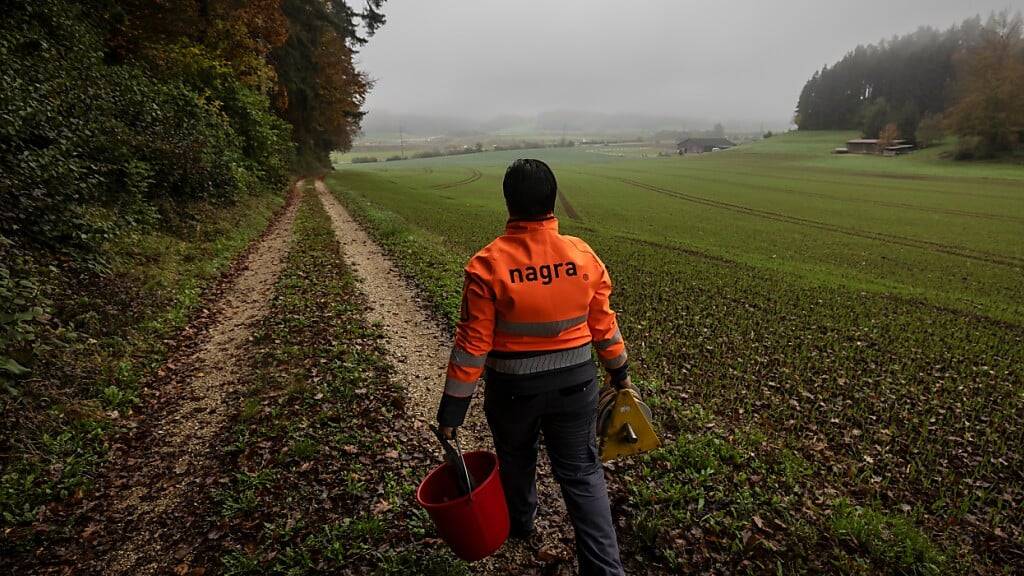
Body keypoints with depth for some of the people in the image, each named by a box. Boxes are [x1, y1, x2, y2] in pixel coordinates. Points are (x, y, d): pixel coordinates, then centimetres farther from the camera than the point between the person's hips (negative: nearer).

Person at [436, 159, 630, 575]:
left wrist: (452, 408, -8)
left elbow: (473, 344, -18)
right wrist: (619, 373, 16)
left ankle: (520, 522, 53)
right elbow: (603, 325, -1)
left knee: (516, 459, 26)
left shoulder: (488, 264, -20)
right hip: (574, 385, 2)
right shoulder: (583, 255, -11)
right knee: (581, 473, 15)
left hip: (513, 389, -1)